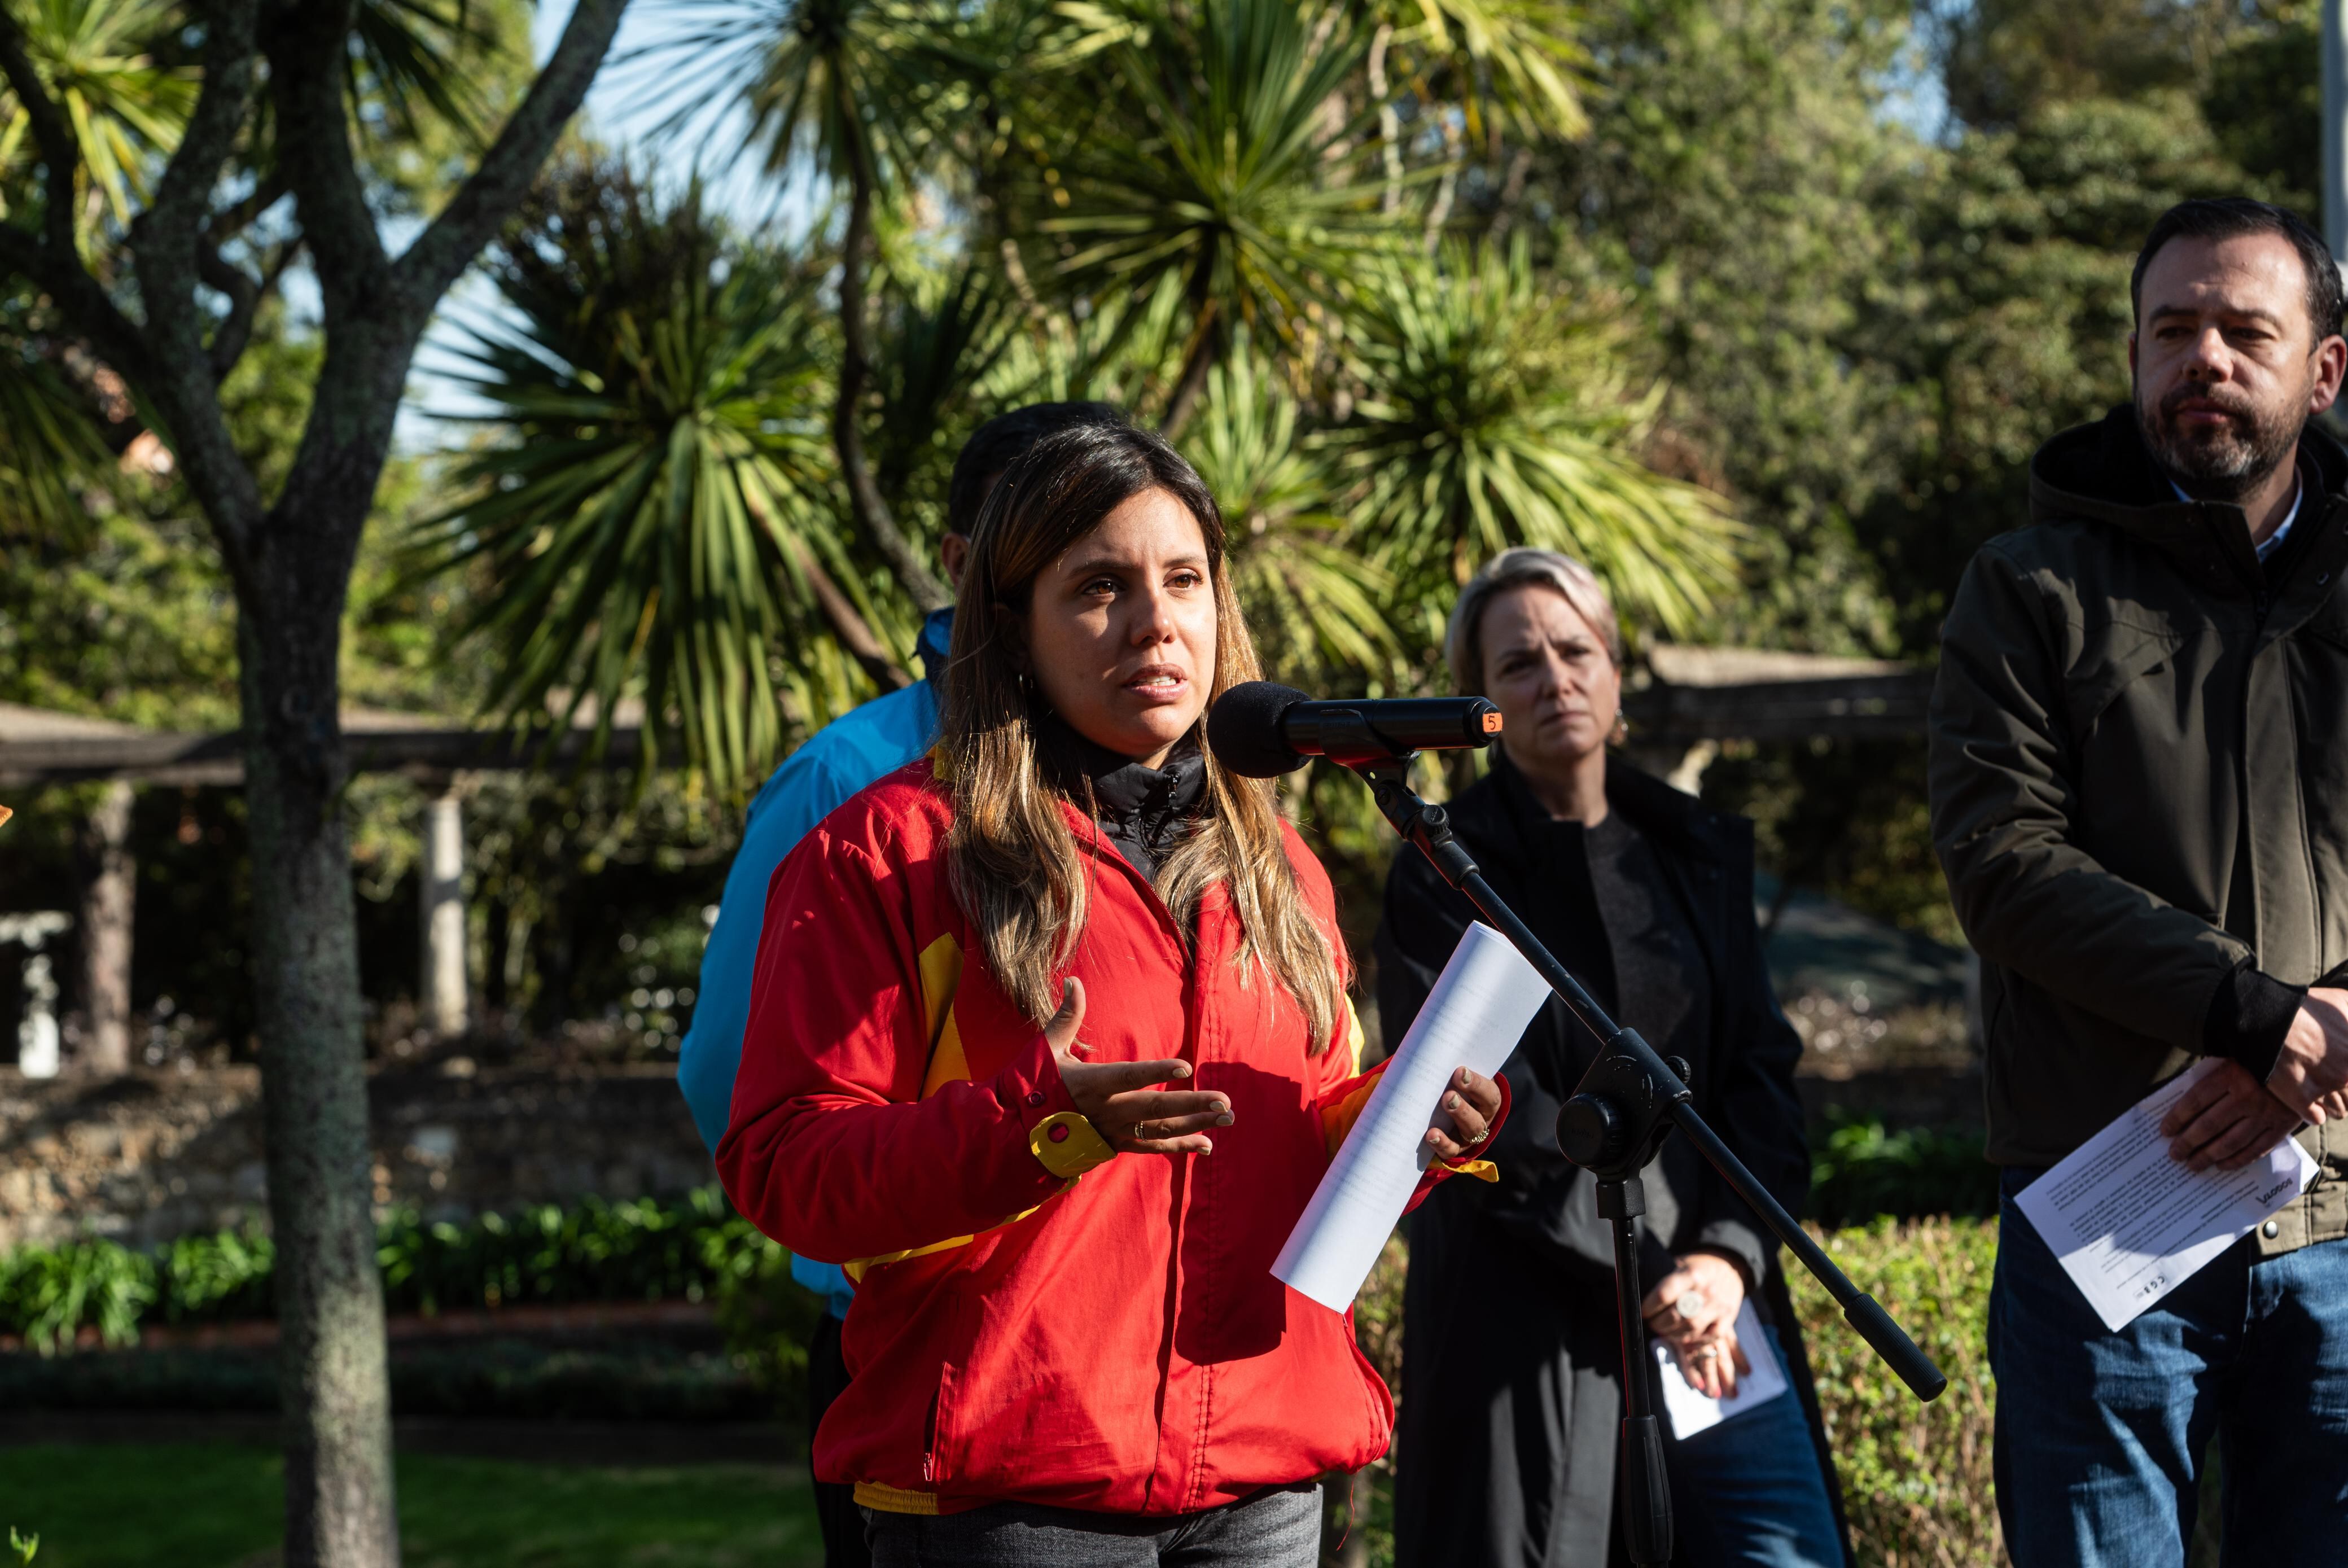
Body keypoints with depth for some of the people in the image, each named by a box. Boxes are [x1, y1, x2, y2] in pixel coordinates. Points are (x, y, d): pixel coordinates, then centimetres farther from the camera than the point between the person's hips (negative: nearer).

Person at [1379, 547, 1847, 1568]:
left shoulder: (1700, 853, 14)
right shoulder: (1446, 877, -1)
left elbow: (1761, 1066, 8)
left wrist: (1725, 1255, -8)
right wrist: (1647, 1275, -13)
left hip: (1713, 1301, 4)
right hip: (1526, 1323, -4)